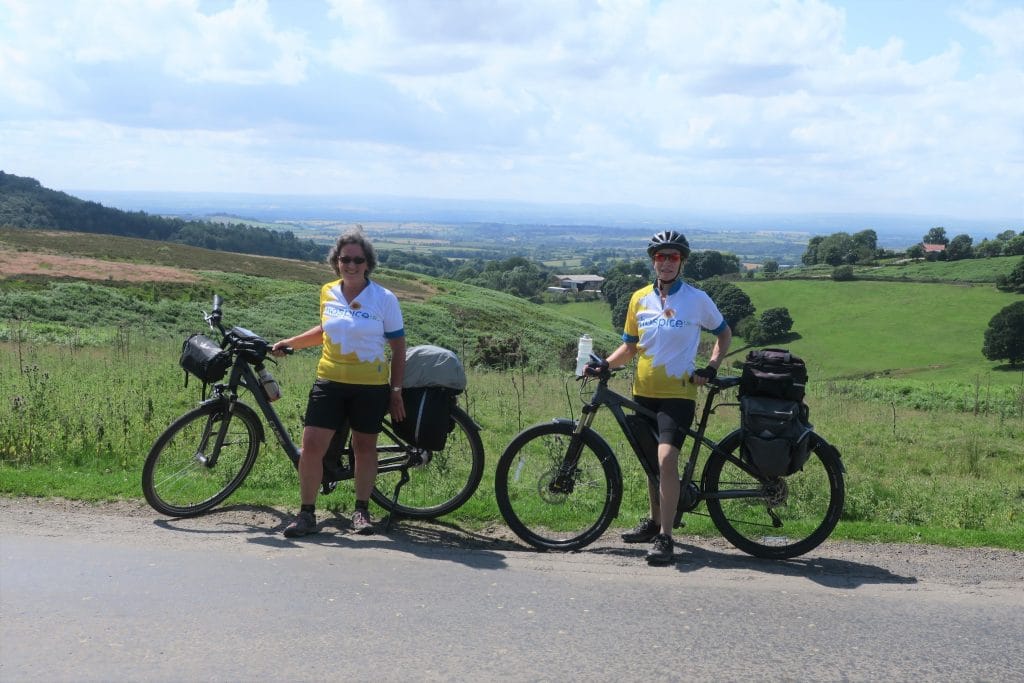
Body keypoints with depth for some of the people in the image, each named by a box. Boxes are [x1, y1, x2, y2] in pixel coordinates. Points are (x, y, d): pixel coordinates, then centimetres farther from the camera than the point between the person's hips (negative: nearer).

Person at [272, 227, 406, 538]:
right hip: (330, 382, 2)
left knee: (364, 447, 10)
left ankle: (362, 511, 26)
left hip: (371, 387, -2)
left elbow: (398, 347, -1)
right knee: (311, 446, -5)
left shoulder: (385, 299, -6)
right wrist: (288, 343, 14)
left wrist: (396, 390, -2)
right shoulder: (327, 293, 3)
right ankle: (306, 513, 8)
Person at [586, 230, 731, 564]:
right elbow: (629, 346, 12)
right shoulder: (639, 299, 6)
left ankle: (665, 537, -15)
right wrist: (605, 363, -6)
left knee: (666, 458, -20)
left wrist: (711, 368, -4)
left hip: (678, 392, -4)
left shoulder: (697, 299, -3)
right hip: (644, 391, 4)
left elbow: (725, 334, 10)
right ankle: (655, 521, 34)